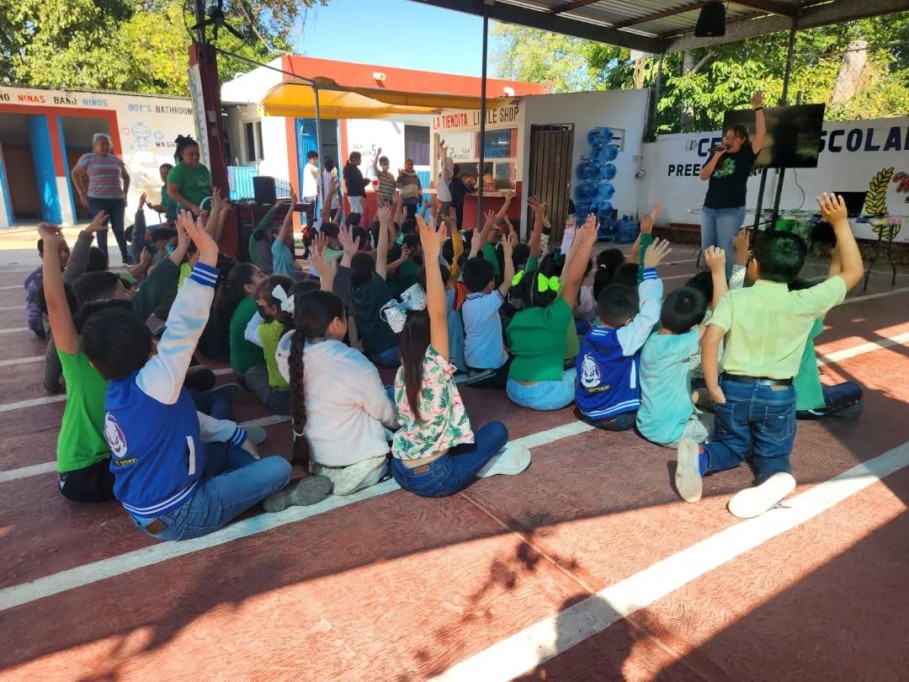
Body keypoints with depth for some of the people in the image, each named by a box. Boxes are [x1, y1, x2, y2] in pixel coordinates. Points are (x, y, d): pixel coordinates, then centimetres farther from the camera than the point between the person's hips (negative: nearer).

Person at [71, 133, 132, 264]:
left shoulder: (115, 160, 13)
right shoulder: (88, 158, 1)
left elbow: (126, 177, 25)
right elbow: (75, 174, 7)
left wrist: (125, 194, 15)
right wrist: (82, 194, 0)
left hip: (117, 200, 3)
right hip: (97, 200, -3)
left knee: (119, 229, 7)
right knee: (102, 230, 0)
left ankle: (126, 257, 14)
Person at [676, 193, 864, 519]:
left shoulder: (735, 298, -10)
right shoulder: (805, 303, -8)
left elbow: (710, 339, -21)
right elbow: (854, 272, 4)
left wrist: (713, 387, -13)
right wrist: (840, 223, 0)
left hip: (734, 388, 0)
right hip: (778, 395, 0)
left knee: (730, 447, 21)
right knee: (773, 454, 17)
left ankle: (700, 457, -15)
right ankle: (776, 479, -21)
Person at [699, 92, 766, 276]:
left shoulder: (746, 154, 1)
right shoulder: (717, 155, 12)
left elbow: (761, 133, -11)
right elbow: (703, 176, 3)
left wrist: (758, 108, -16)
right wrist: (717, 156, -5)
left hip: (731, 210, -5)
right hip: (709, 208, 5)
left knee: (725, 250, -8)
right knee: (707, 249, 6)